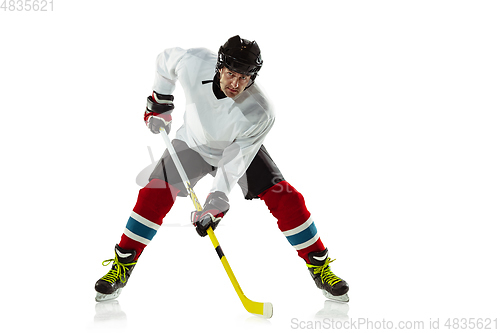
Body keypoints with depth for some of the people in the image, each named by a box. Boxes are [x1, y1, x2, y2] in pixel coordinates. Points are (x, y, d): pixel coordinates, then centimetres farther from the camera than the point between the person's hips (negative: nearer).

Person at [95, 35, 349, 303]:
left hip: (240, 148, -1)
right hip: (193, 143, 1)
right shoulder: (193, 63, -31)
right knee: (155, 195, -15)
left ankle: (320, 267, 4)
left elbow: (235, 161, -29)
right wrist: (159, 106, -4)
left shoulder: (259, 112, -36)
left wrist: (217, 200, -35)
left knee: (286, 200, -14)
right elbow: (166, 60, -7)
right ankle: (121, 267, 0)